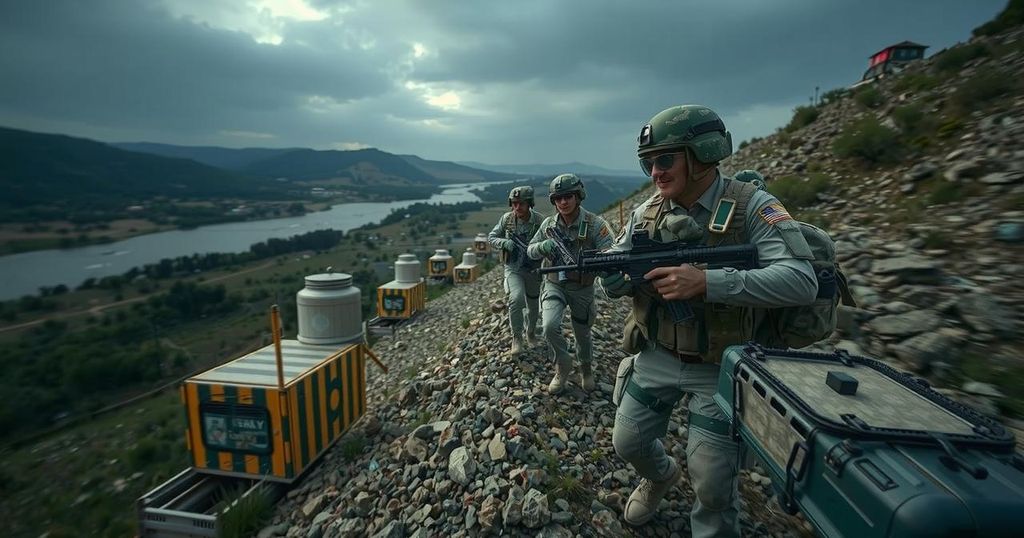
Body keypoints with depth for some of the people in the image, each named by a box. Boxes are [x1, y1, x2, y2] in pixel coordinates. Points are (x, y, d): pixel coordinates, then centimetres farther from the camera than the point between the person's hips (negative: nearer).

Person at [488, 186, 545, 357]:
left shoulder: (540, 221, -16)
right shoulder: (507, 218, -9)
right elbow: (491, 237, -1)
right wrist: (505, 242, -21)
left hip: (533, 269, 1)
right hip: (513, 268, 0)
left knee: (533, 306, 16)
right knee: (516, 298, -25)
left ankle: (530, 332, 46)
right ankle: (517, 337, -5)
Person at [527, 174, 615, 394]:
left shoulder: (595, 224, -17)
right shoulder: (549, 224, -6)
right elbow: (530, 251, -1)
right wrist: (544, 246, -25)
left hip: (582, 289, -1)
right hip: (554, 286, 1)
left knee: (583, 334, 15)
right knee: (550, 326, -21)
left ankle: (586, 368, 47)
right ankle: (562, 366, 7)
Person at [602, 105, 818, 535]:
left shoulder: (751, 206, -16)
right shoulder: (647, 213, -2)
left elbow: (802, 282, -25)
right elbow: (614, 281, 1)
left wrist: (707, 282, -35)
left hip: (720, 367, -4)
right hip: (656, 357, 4)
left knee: (713, 483, 6)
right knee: (628, 443, 15)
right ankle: (661, 475, 49)